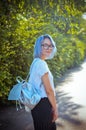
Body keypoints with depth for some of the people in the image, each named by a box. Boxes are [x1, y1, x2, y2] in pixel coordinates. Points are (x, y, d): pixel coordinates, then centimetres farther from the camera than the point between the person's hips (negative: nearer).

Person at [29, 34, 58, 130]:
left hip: (38, 103, 10)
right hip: (43, 104, -10)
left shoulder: (36, 62, 10)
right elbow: (49, 90, -19)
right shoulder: (41, 63, -20)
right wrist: (55, 108, -9)